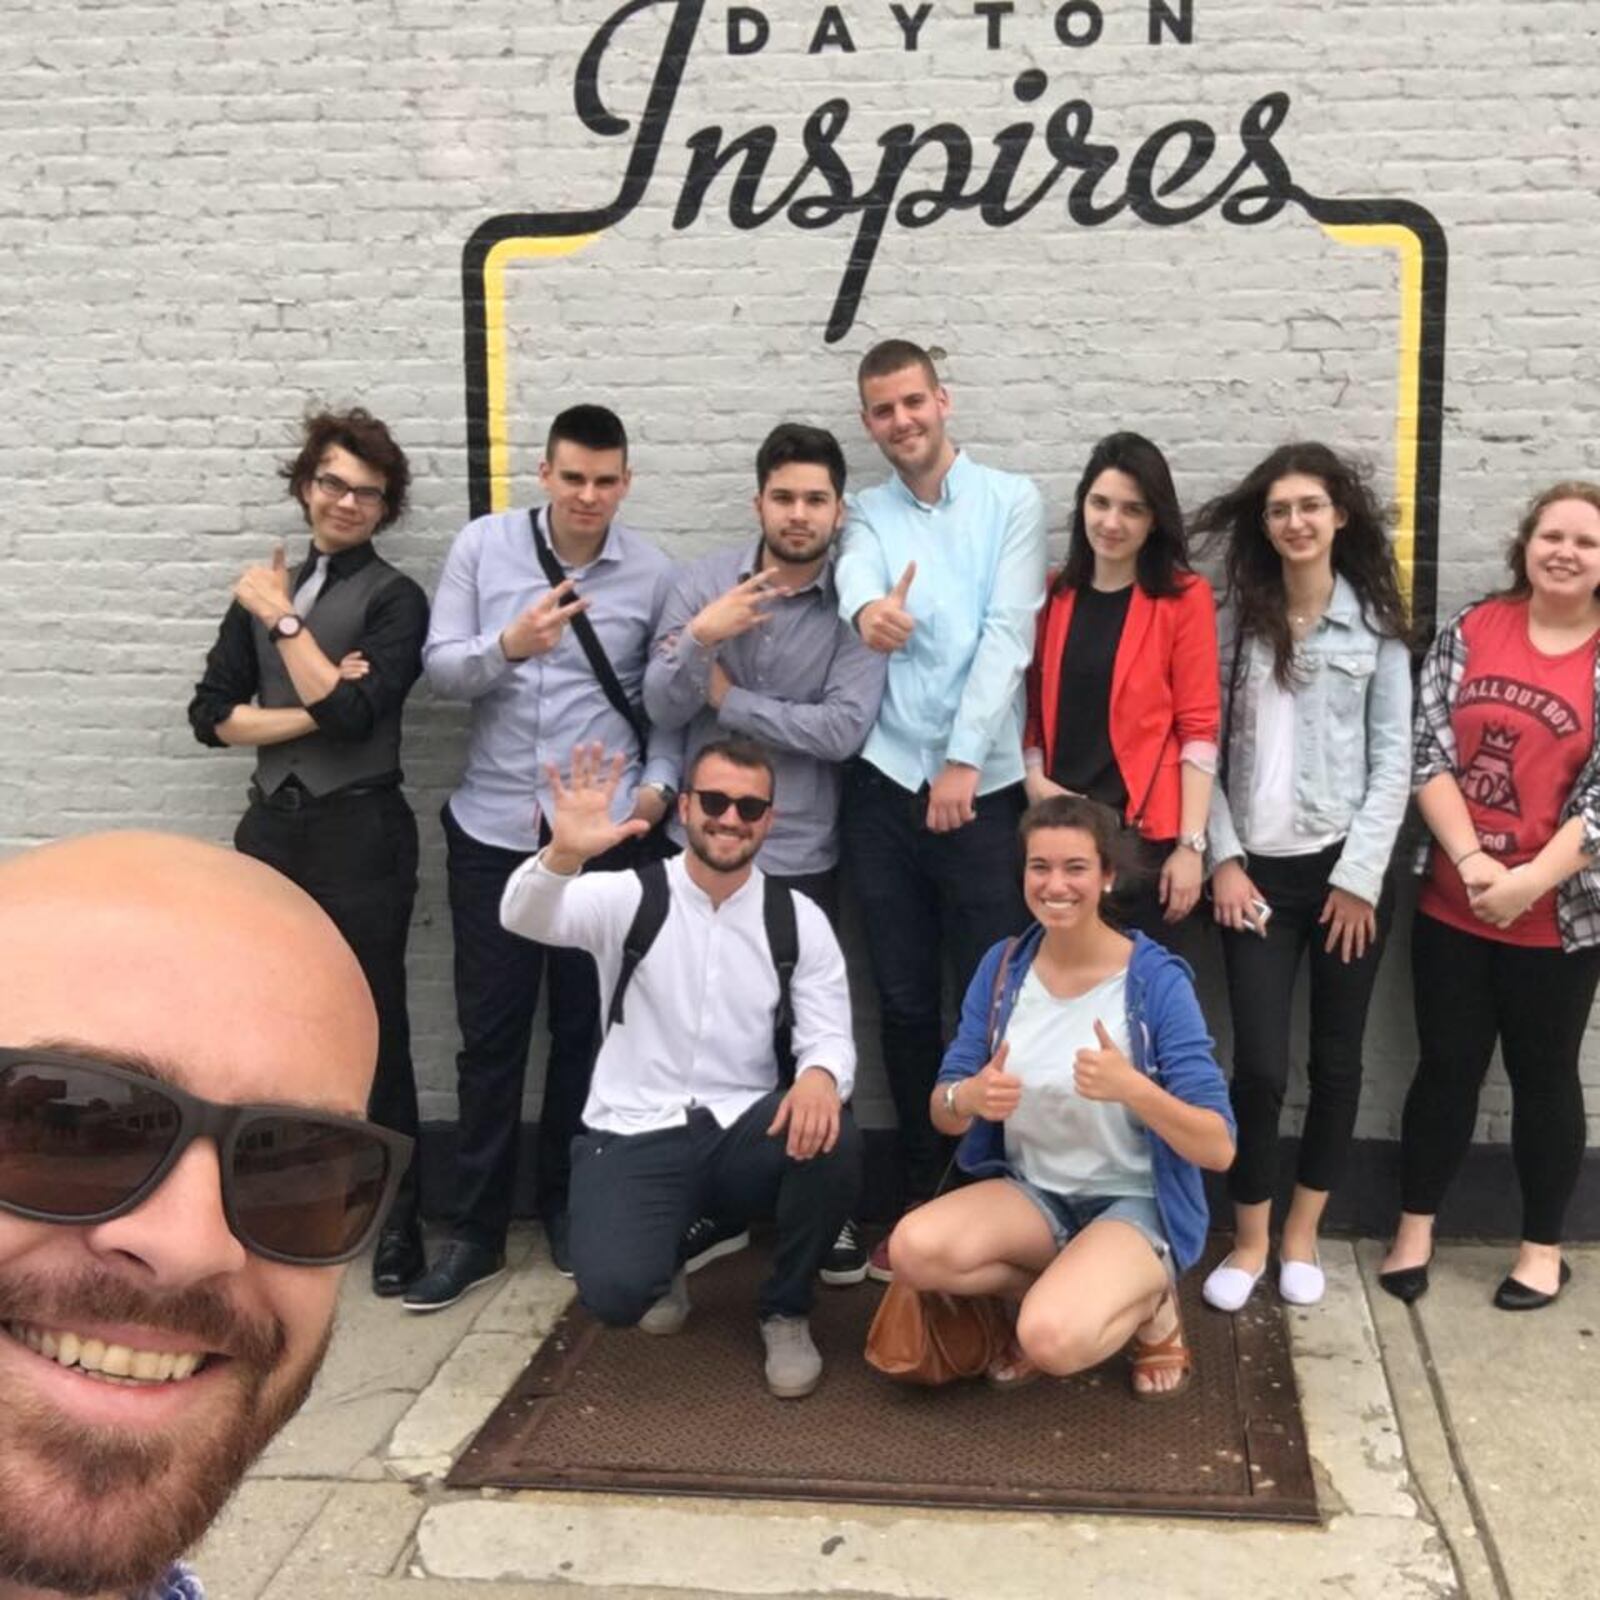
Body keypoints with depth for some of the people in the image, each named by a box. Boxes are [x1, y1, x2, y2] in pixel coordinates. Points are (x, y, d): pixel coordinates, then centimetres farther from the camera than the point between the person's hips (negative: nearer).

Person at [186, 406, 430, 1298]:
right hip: (272, 828, 5)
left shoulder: (394, 598, -3)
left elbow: (353, 712, -17)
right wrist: (308, 714, -11)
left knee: (373, 1029, 1)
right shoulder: (264, 590, 11)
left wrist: (284, 621, -9)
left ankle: (400, 1219, 14)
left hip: (361, 833, -5)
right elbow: (212, 715, 3)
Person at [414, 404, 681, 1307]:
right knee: (491, 1031, 5)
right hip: (493, 827, 0)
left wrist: (659, 783, -11)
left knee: (586, 1026, 10)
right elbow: (440, 670, -5)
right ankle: (477, 1229, 15)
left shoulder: (652, 573, -1)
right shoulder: (482, 546, -1)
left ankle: (568, 1204, 27)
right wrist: (506, 646, -24)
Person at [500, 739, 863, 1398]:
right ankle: (666, 1259, 16)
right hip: (635, 1138, -2)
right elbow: (526, 918, -21)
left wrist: (820, 1074, -29)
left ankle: (786, 1313, -1)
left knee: (830, 1136, -31)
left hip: (744, 1136, 2)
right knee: (615, 1291, -28)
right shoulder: (628, 896, -4)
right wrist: (563, 853, -45)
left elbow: (829, 1036, -3)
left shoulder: (798, 919, 2)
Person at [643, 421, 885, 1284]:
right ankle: (715, 1204, 28)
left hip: (801, 857, -2)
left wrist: (729, 697, -13)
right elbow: (659, 707, -8)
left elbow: (843, 731, -19)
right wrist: (698, 639, -26)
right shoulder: (702, 582, -2)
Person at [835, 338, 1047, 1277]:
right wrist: (865, 605, -37)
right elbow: (856, 573, -13)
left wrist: (964, 759, -14)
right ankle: (921, 1196, 22)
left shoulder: (1012, 502, 3)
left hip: (984, 785, -3)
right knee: (905, 1006, 10)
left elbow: (1009, 633, -7)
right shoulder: (869, 514, 11)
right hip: (885, 784, 3)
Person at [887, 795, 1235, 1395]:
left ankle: (1148, 1303, 2)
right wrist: (970, 1097, -25)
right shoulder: (1002, 966, -3)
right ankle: (1060, 1290, 1)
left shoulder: (1156, 980, -15)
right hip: (1032, 1191, 4)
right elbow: (943, 1115, 0)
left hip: (1134, 1203, -4)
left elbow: (1219, 1149, -17)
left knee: (1052, 1338, -31)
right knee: (914, 1249, -25)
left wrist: (1131, 1088, -34)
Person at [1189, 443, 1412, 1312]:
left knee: (1335, 1061, 7)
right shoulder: (1234, 618, 5)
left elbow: (1393, 761, -1)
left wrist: (1359, 875, -8)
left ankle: (1302, 1233, 24)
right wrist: (1224, 859, -6)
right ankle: (1250, 1239, 13)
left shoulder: (1375, 623, 2)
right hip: (1258, 870, 0)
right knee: (1259, 1066, -5)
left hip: (1345, 867, 0)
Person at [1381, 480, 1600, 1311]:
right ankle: (1414, 1230, 27)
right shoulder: (1469, 631, 1)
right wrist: (1471, 858, -14)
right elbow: (1428, 752, -3)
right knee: (1446, 1065, 12)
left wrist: (1527, 883, -19)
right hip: (1452, 902, 2)